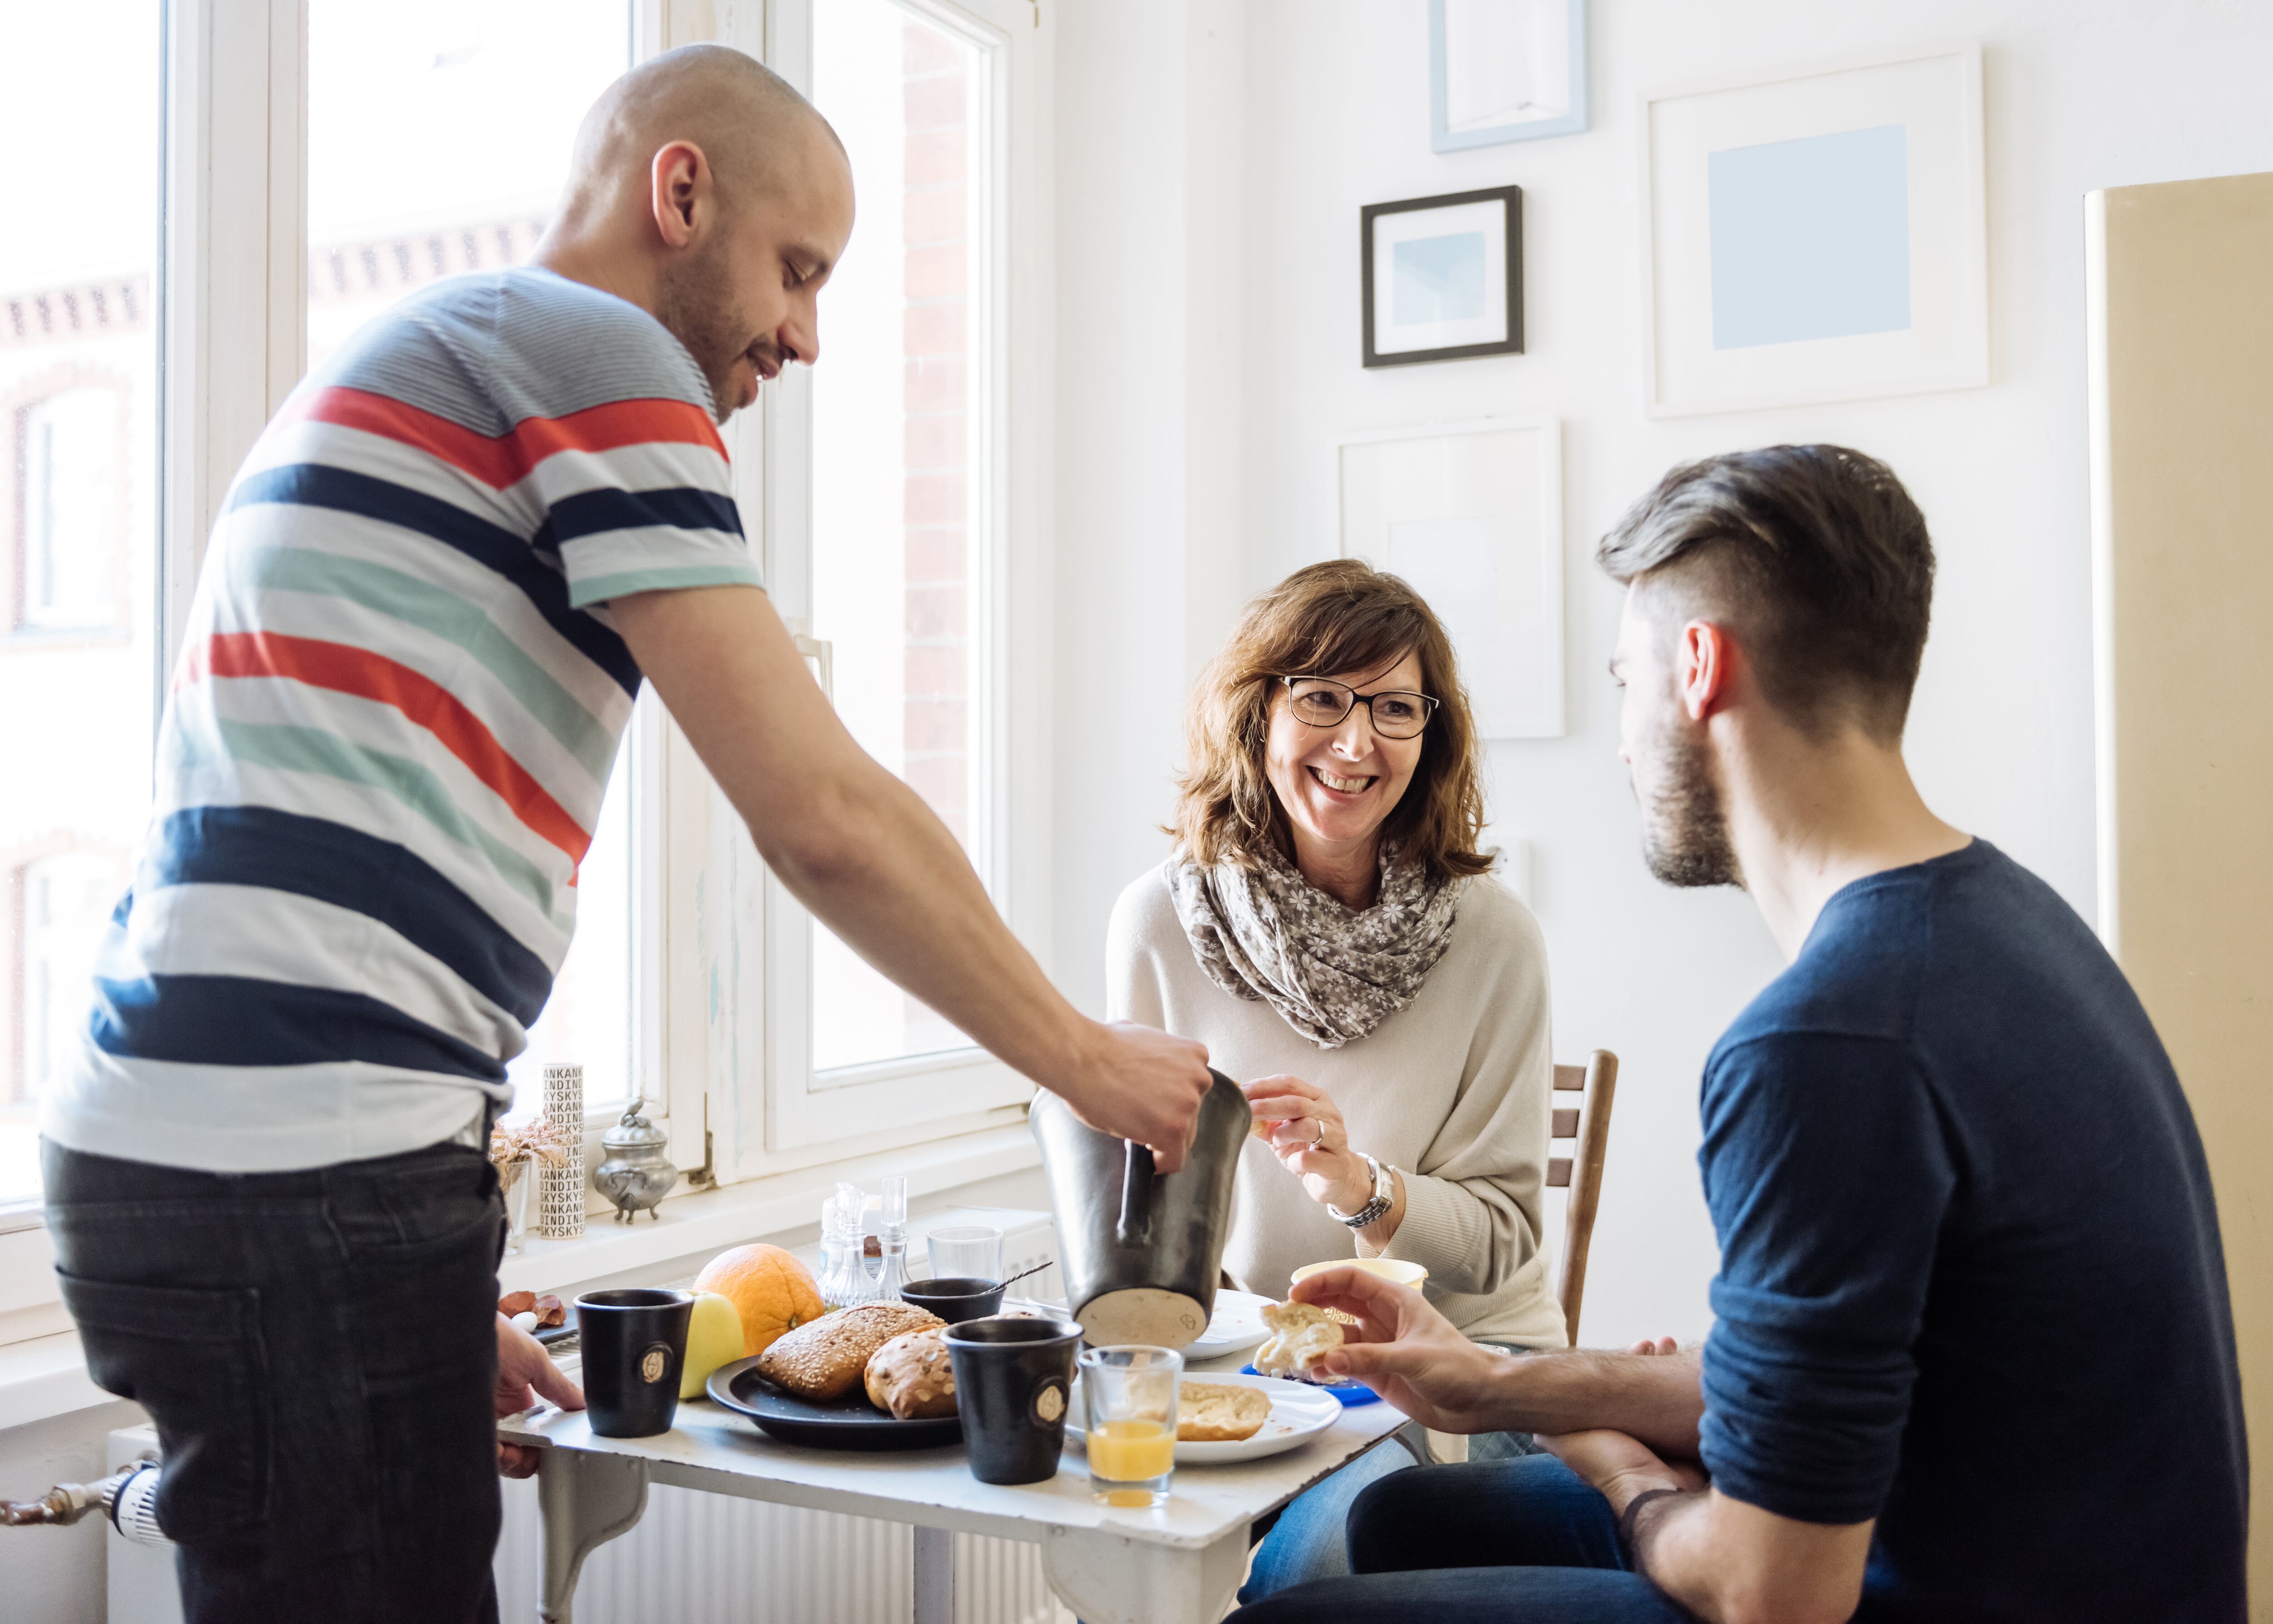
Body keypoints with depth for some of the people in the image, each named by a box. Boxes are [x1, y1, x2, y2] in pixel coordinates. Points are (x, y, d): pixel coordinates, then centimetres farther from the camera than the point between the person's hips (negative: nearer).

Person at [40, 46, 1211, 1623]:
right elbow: (822, 816, -12)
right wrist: (1085, 1059, 2)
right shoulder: (589, 345, -5)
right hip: (302, 1189, -10)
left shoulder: (412, 360, 24)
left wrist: (442, 1297, 21)